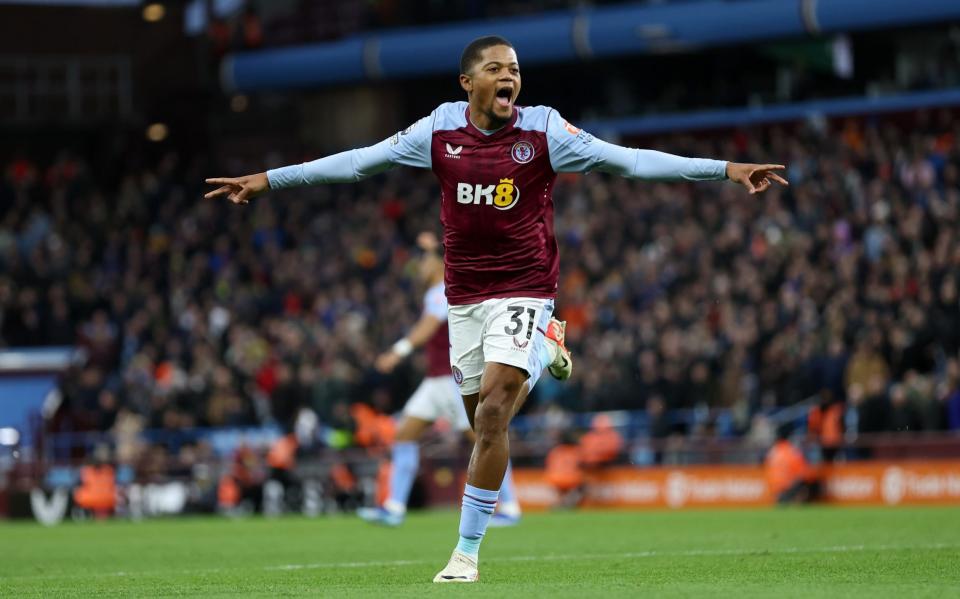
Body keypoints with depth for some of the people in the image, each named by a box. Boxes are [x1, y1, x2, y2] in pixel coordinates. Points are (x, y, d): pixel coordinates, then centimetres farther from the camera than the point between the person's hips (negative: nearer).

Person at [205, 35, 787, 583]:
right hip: (465, 295, 4)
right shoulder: (440, 130, -2)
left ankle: (467, 552, -8)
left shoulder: (543, 130, -9)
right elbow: (359, 161, 5)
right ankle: (544, 351, 44)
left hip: (523, 289, -4)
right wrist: (267, 180, 6)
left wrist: (726, 169, -19)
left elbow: (627, 160, -12)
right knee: (484, 420, 10)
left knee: (492, 413, -15)